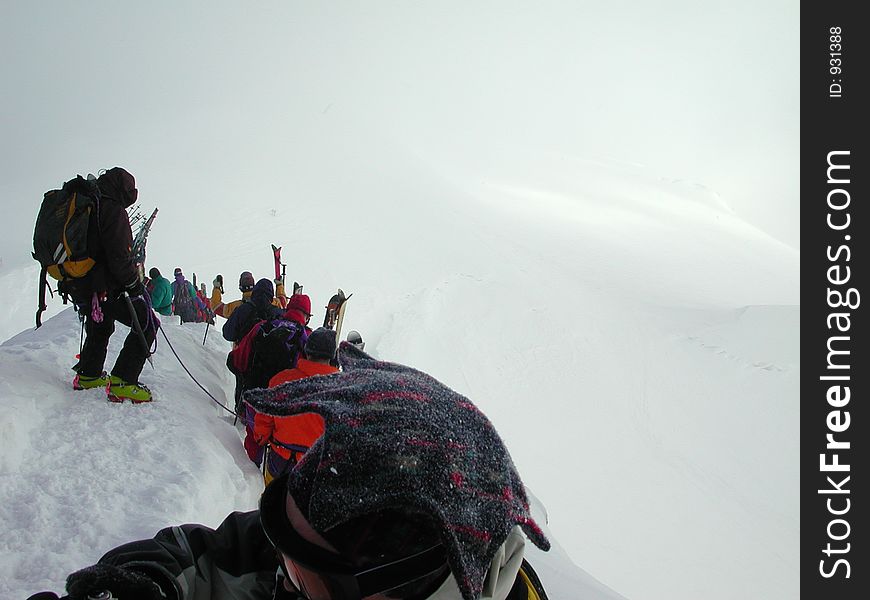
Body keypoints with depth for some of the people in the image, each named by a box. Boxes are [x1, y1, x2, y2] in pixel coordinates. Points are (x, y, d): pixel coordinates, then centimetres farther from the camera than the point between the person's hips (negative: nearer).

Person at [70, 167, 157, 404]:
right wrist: (135, 285, -13)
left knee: (100, 327, 31)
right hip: (106, 286, -10)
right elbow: (119, 255, -21)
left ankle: (88, 375, 43)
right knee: (147, 323, -5)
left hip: (79, 285, 10)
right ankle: (121, 383, -11)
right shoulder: (112, 209, -13)